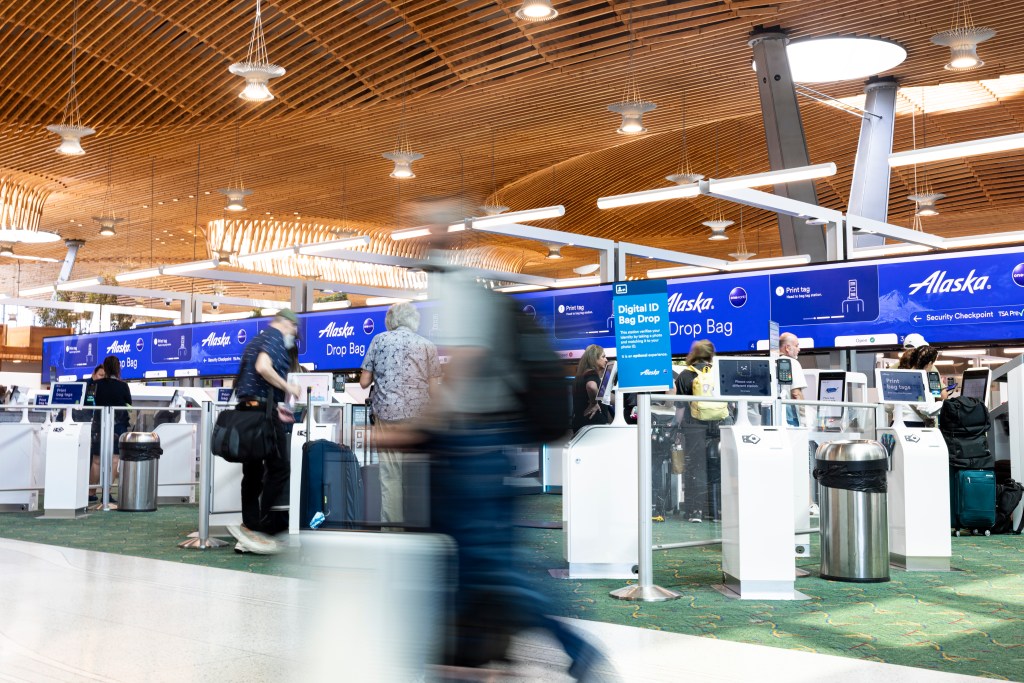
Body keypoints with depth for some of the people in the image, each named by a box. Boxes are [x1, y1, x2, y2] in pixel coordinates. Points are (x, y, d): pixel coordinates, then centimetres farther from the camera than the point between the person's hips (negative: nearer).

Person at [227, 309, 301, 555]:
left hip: (245, 409, 9)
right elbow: (263, 367, -23)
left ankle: (249, 533, 8)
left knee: (252, 473, 8)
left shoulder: (256, 340, 25)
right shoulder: (275, 337, -3)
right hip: (263, 409, -9)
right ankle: (263, 527, -8)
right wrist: (288, 387, -10)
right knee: (279, 469, -4)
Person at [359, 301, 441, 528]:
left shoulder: (379, 340, 6)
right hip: (418, 416, 0)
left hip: (386, 414, 0)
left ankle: (392, 525, 1)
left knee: (390, 476, 2)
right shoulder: (428, 345, 6)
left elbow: (364, 382, 6)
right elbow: (433, 389, 3)